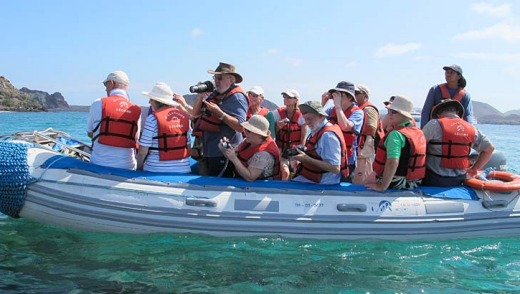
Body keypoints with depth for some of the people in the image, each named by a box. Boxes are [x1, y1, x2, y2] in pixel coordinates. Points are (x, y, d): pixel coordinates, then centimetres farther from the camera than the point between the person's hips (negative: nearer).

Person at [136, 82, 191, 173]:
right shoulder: (184, 116, 5)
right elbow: (188, 146, 10)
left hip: (157, 170, -5)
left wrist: (138, 168, 4)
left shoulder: (153, 119, -10)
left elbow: (142, 151, -9)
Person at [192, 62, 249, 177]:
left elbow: (240, 127, -22)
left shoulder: (236, 97, -12)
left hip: (223, 155, -9)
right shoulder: (214, 93, 12)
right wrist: (200, 96, -1)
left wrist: (219, 113, -27)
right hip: (208, 152, 9)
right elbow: (195, 114, 13)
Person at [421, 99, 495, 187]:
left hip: (434, 180, -5)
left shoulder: (434, 124, -9)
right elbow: (489, 148, 14)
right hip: (458, 180, 5)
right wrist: (474, 169, 18)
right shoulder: (471, 128, 6)